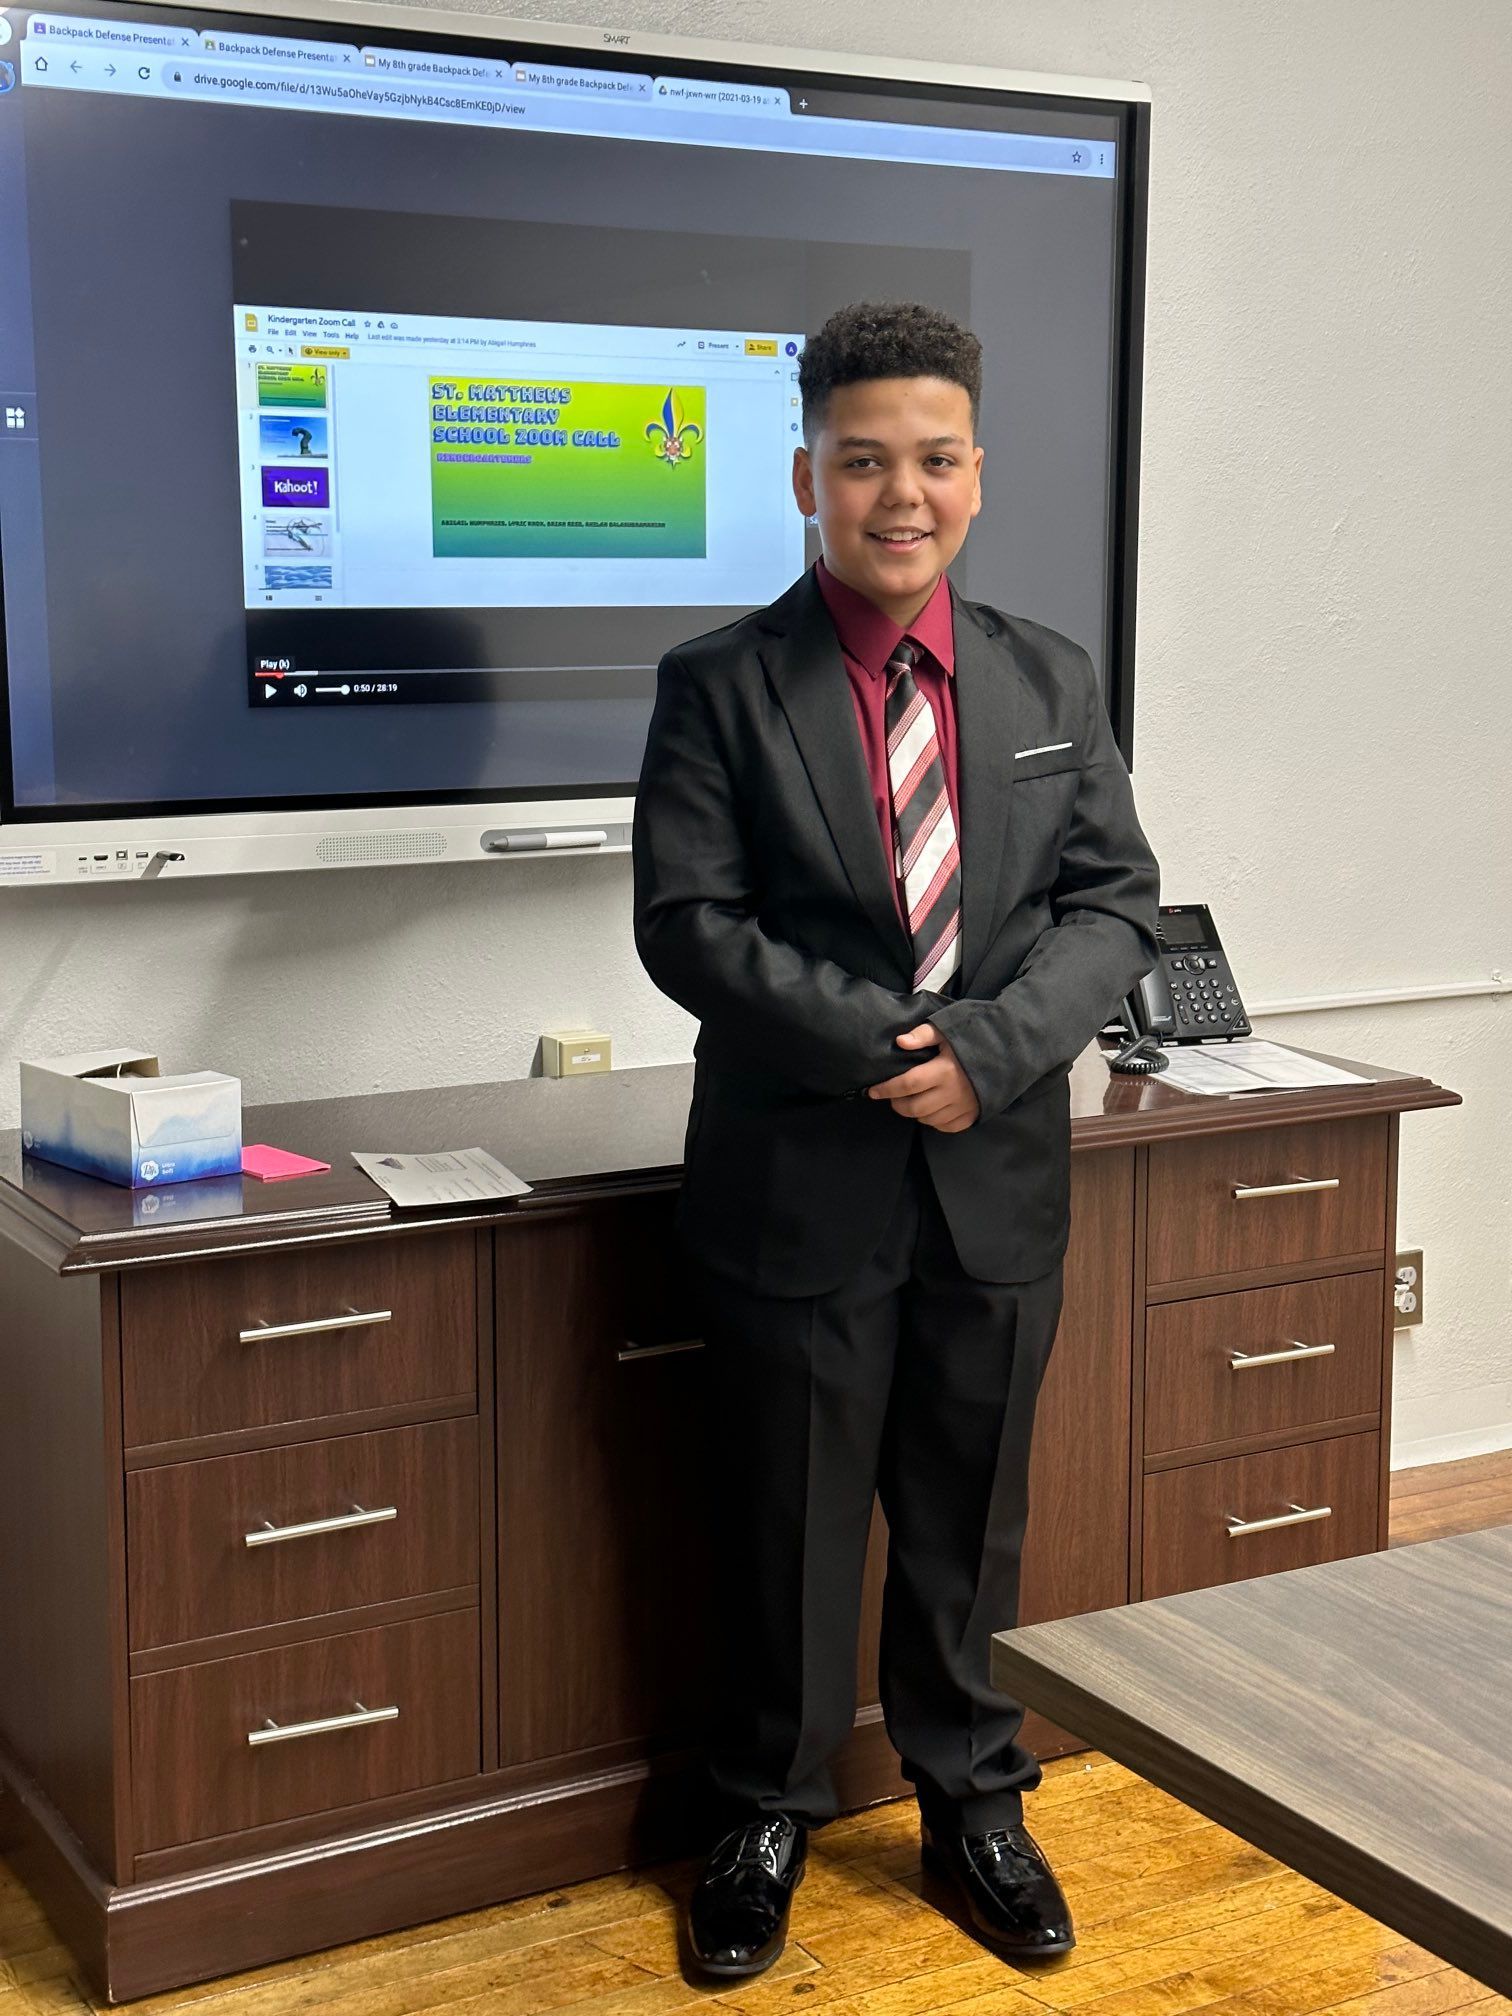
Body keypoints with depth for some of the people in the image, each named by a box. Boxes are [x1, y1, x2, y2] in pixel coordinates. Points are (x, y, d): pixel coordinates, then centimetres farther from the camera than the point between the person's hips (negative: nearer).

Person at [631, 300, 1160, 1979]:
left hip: (997, 1175, 3)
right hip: (798, 1187, -3)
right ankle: (766, 1817, 31)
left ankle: (971, 1803, 35)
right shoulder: (719, 688, -5)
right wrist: (886, 1047, -20)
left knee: (969, 1523, 16)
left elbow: (1113, 900, 2)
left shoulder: (1051, 681, 6)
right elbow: (687, 926, -11)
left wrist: (990, 1045, -16)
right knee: (787, 1528, 10)